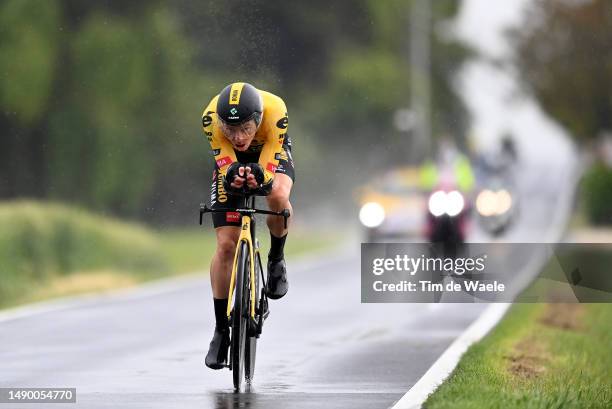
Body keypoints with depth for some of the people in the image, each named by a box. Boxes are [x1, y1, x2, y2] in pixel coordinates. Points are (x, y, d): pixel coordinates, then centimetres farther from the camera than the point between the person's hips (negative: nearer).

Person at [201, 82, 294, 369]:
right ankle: (221, 330, 4)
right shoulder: (211, 117, -36)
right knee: (225, 245, -9)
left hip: (271, 155, -1)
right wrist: (231, 176, -57)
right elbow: (225, 164, -34)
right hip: (232, 162, 1)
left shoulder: (275, 112, -40)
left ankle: (276, 260, -4)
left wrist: (260, 179, -62)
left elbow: (269, 174, -40)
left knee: (278, 196, -35)